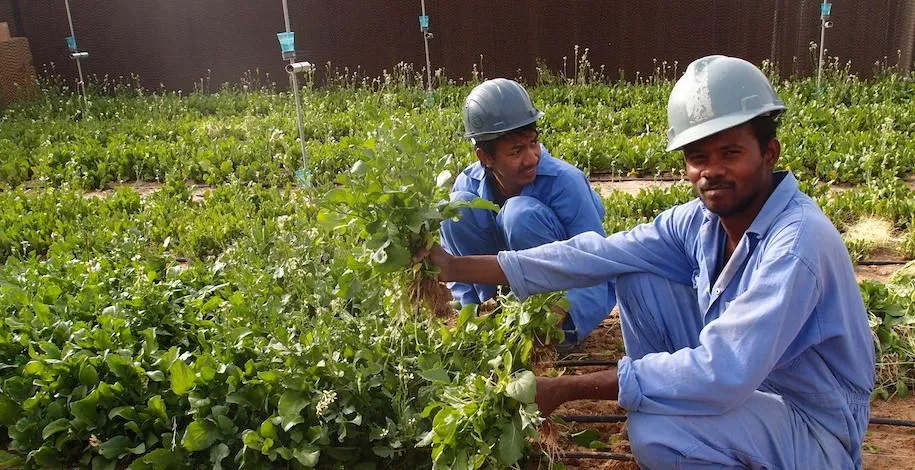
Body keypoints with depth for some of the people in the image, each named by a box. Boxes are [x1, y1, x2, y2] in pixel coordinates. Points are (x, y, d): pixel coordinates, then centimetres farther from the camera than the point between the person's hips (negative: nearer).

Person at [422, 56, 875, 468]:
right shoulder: (701, 220, -7)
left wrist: (566, 388, -32)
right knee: (635, 279, -3)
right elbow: (598, 255, -11)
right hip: (741, 378, 7)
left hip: (813, 430, -7)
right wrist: (458, 267, -15)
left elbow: (719, 375, -36)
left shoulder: (799, 243, -29)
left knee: (654, 432, -33)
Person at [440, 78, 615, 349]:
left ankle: (556, 323, -16)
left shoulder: (565, 181, -24)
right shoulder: (467, 186, -13)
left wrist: (563, 325, -40)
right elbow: (455, 261, -3)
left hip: (571, 293, -3)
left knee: (520, 213, -32)